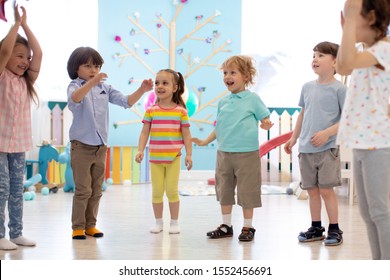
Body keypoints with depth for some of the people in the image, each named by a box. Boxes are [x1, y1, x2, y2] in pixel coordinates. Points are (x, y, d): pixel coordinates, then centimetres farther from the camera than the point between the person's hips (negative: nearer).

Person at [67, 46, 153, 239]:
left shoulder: (105, 88, 8)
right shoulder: (75, 86, -6)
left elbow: (126, 101, 2)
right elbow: (74, 98, -30)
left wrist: (142, 90, -14)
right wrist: (92, 82, -45)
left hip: (101, 146, 5)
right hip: (81, 145, -5)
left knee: (96, 190, 11)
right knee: (83, 189, -2)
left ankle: (90, 225, 21)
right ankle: (78, 227, 8)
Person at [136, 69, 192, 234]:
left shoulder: (181, 111, -3)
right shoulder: (151, 111, 0)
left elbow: (186, 134, 0)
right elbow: (145, 132, 1)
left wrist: (189, 154, -4)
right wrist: (140, 150, -10)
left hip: (173, 157, -2)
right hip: (155, 158, 2)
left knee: (172, 191, 3)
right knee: (157, 191, 8)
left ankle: (174, 222, 16)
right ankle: (158, 222, 20)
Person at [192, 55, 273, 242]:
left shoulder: (252, 99, -4)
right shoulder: (223, 102, 10)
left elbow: (265, 119, -3)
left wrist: (266, 125, -24)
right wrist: (205, 142, 15)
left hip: (247, 153, -5)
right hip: (224, 152, 5)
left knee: (247, 191, 2)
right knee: (224, 189, 12)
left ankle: (248, 227, 16)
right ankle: (226, 226, 25)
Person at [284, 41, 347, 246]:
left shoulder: (339, 89, -7)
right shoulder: (307, 87, 9)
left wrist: (327, 133, -20)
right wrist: (293, 138, 19)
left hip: (328, 148, -5)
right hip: (306, 149, 5)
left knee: (326, 189, -3)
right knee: (312, 190, 11)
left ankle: (334, 229, 10)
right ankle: (316, 228, 23)